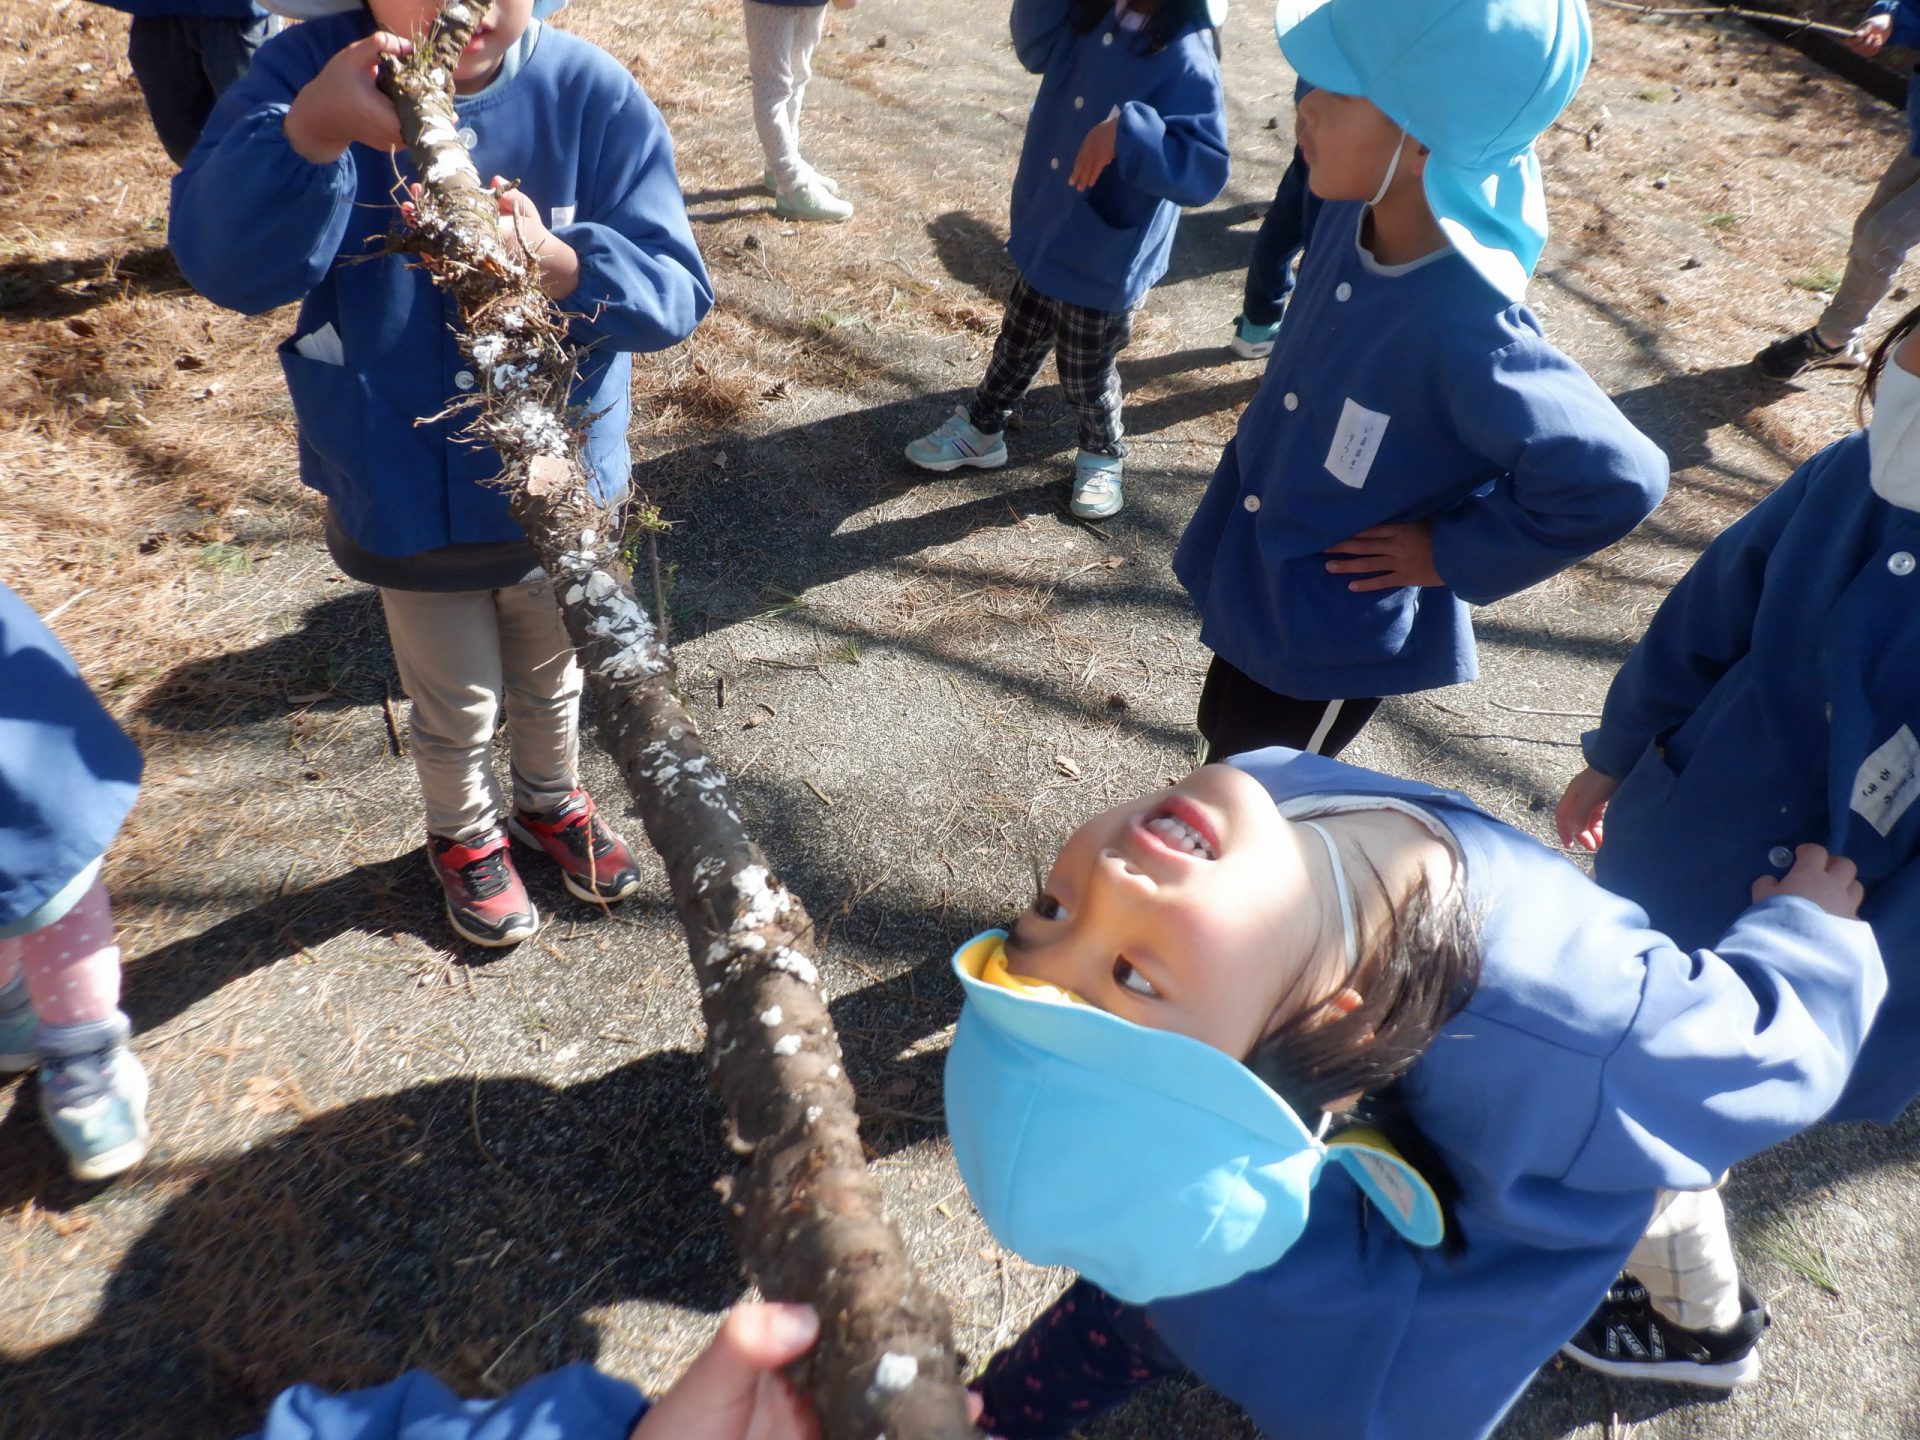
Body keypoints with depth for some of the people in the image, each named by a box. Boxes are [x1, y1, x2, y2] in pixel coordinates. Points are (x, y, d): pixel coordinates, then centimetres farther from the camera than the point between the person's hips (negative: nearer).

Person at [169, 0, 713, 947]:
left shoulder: (593, 95, -16)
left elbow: (675, 293, -19)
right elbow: (223, 263, -28)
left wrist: (556, 264, -39)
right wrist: (313, 128, -44)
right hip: (407, 493, -1)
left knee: (552, 673, 26)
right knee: (454, 702, 20)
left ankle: (551, 798, 57)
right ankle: (464, 836, 52)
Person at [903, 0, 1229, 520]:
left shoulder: (1185, 54, -26)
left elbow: (1205, 170, -31)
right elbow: (1036, 48, 4)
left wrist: (1125, 131, -44)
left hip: (1106, 260, -6)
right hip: (1046, 234, 6)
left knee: (1086, 375, 15)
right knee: (1017, 342, 25)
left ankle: (1102, 456, 42)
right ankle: (981, 428, 47)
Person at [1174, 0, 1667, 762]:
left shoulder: (1464, 329, -35)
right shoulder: (1354, 213, -12)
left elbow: (1615, 482, -28)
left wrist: (1451, 555, -19)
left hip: (1335, 626, -7)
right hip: (1249, 572, 7)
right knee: (1223, 749, 28)